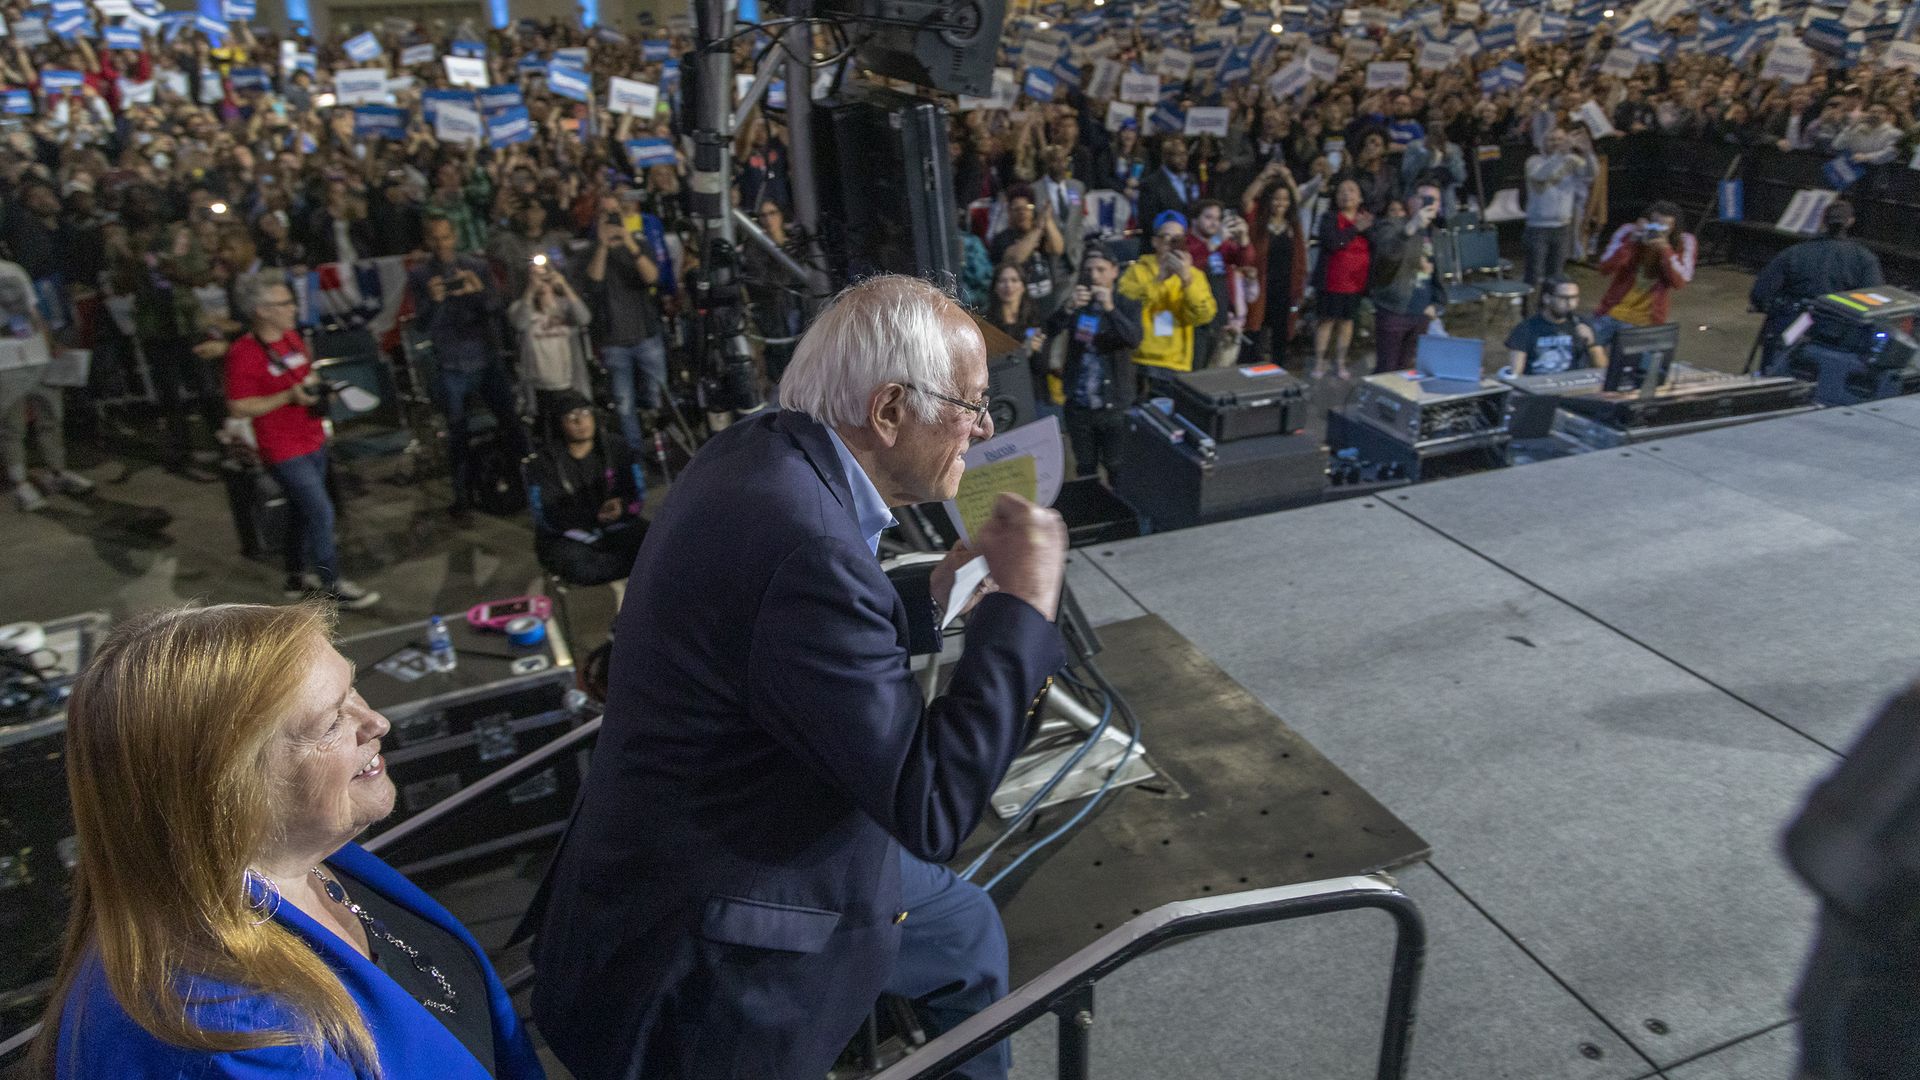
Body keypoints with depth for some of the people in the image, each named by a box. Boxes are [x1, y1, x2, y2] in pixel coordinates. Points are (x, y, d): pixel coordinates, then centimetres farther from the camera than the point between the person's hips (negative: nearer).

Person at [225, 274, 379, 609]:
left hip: (312, 440, 8)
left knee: (303, 510, 18)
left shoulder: (292, 337, 6)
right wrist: (289, 397, -24)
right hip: (284, 451, -8)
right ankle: (333, 586, 3)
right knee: (321, 512, -8)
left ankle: (298, 575, 34)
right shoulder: (242, 353, -18)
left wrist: (315, 387, 1)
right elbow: (238, 408, -17)